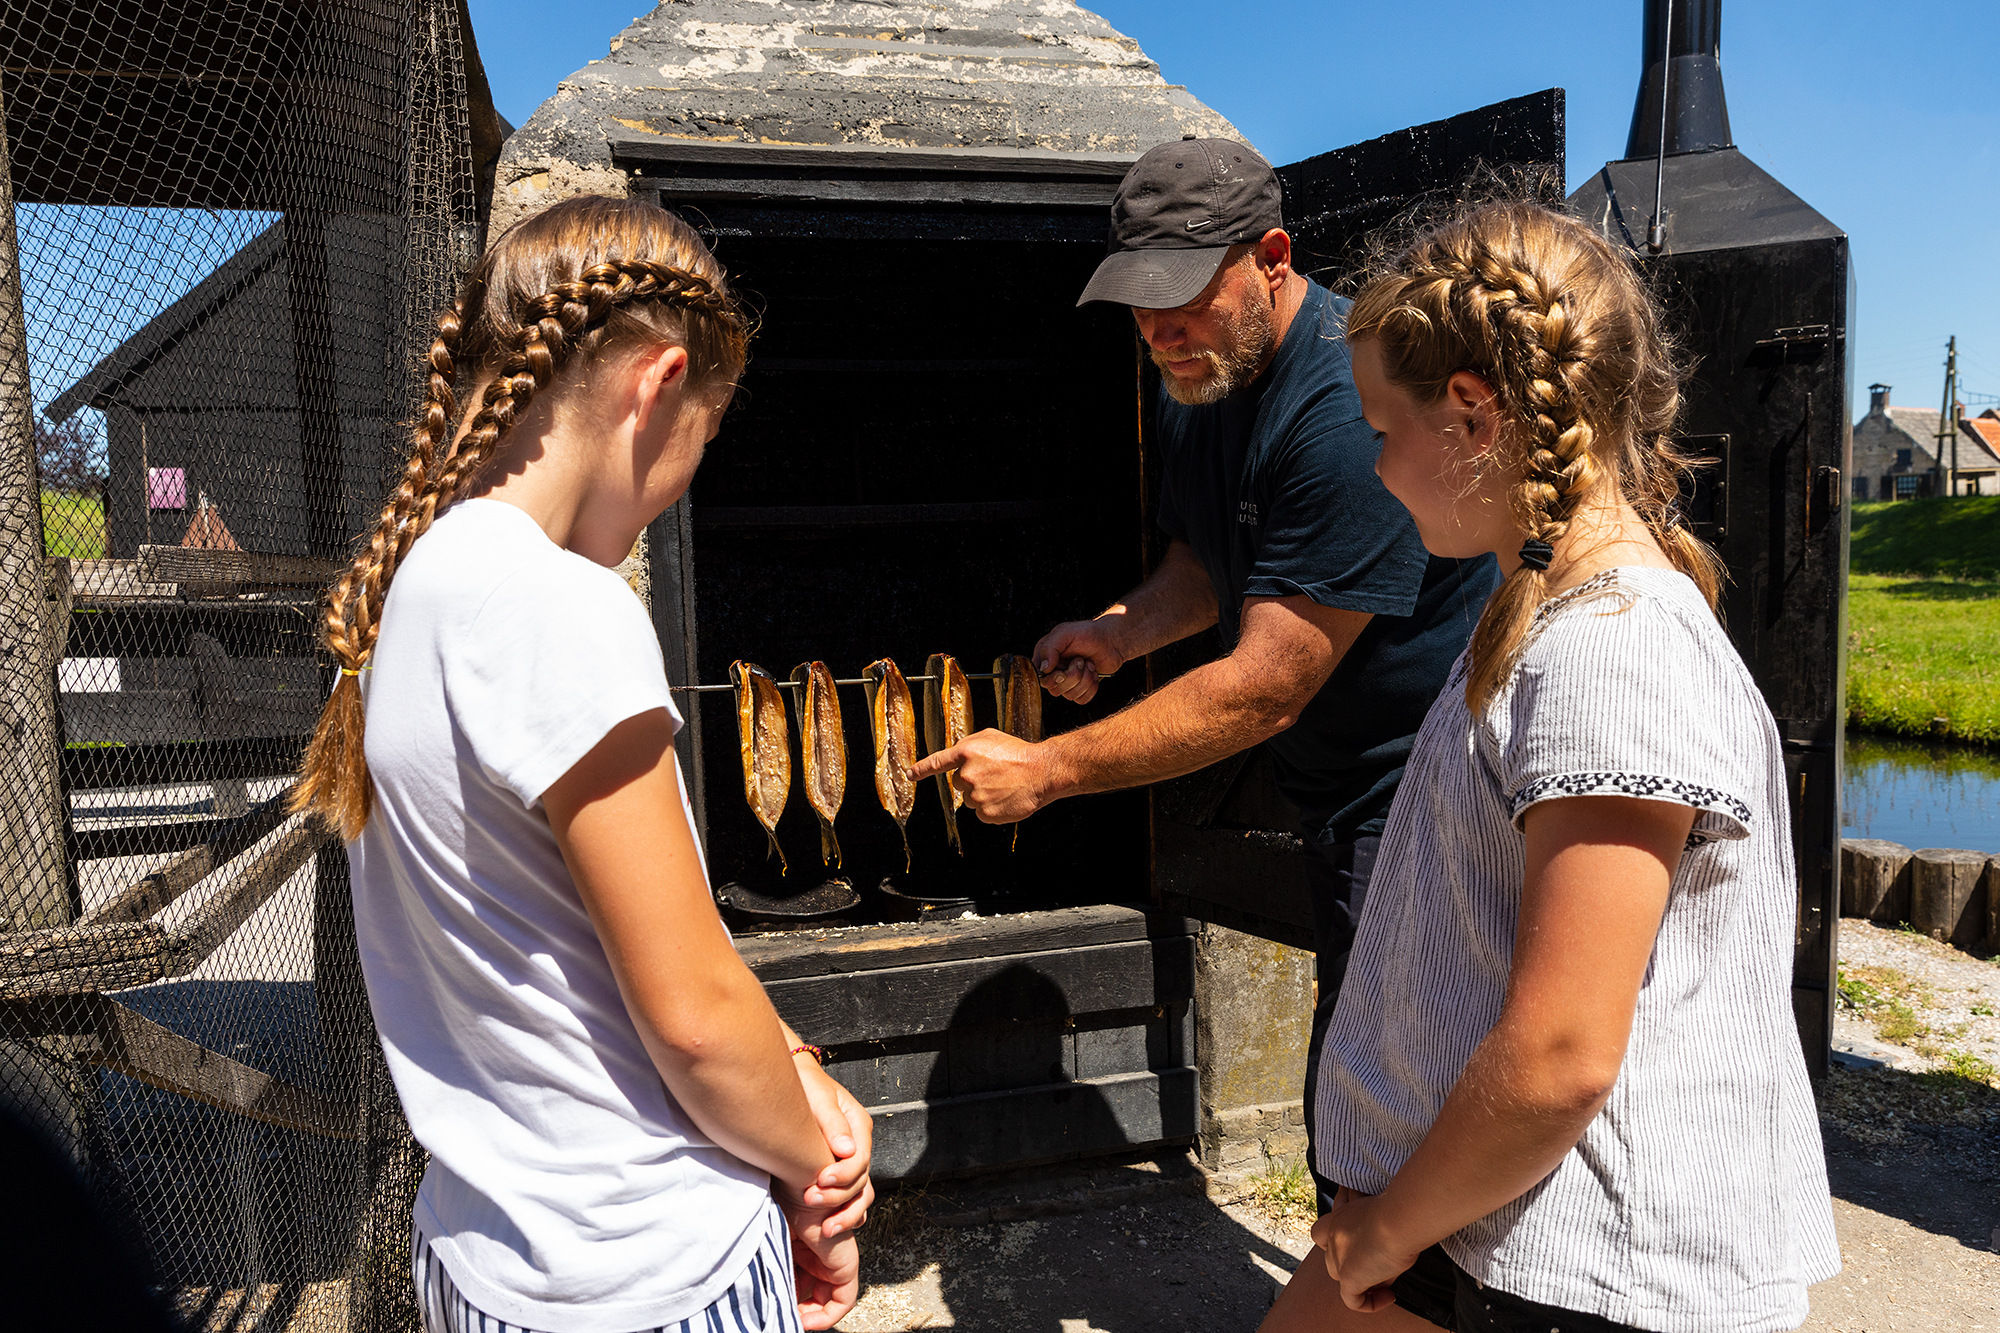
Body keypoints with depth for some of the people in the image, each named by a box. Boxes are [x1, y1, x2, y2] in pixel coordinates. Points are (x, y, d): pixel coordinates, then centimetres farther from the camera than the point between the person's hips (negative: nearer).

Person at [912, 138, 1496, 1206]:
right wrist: (1124, 628, -4)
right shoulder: (1198, 378, 3)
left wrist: (1049, 770, -22)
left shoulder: (1350, 407, -28)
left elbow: (1262, 691, -28)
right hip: (1341, 799, 9)